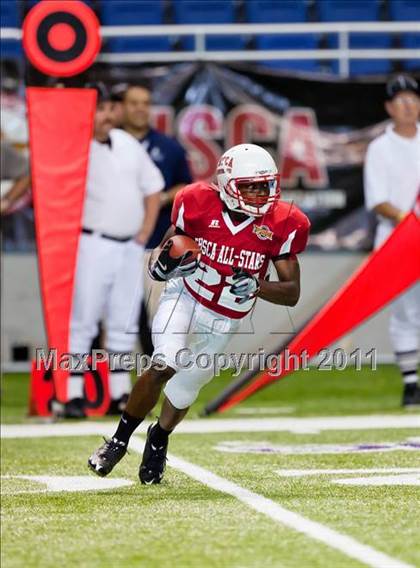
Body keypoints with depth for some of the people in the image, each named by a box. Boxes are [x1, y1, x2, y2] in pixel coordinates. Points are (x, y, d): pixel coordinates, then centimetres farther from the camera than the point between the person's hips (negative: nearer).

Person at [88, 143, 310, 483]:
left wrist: (255, 286, -29)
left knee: (186, 390, 11)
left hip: (224, 322, 2)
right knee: (164, 367, -24)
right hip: (185, 298, -2)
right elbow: (159, 261, -5)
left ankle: (159, 440, 43)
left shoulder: (280, 225, -15)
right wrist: (164, 265, -30)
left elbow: (292, 293, -10)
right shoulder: (200, 206, -17)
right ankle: (119, 440, -3)